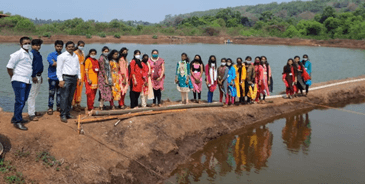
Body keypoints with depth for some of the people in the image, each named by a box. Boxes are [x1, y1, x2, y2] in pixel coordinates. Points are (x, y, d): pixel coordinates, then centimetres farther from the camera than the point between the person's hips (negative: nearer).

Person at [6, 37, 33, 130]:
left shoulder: (31, 54, 15)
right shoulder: (18, 54, -9)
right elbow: (9, 67, -8)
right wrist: (14, 78, -4)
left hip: (28, 81, 8)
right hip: (19, 81, -7)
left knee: (23, 101, 13)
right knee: (20, 101, -7)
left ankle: (16, 118, 26)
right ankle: (17, 121, 0)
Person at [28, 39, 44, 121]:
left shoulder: (39, 54, 16)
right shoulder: (32, 53, -12)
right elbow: (30, 65, -17)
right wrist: (33, 76, -19)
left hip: (39, 76, 9)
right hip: (34, 76, -9)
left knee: (35, 95, 15)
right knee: (32, 95, -5)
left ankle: (33, 111, 25)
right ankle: (31, 114, -3)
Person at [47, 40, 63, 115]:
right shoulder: (51, 55, 1)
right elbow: (52, 63, -14)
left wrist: (56, 63, -9)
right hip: (53, 77, -3)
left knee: (59, 93, 10)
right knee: (51, 93, -1)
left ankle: (59, 106, 20)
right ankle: (50, 108, 6)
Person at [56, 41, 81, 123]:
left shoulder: (76, 56, 16)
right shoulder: (62, 56, -3)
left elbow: (78, 67, 23)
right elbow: (59, 68, -6)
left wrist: (79, 77, 14)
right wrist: (61, 80, -13)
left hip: (74, 78, 6)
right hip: (66, 78, -6)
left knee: (70, 97, 9)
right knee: (64, 97, -8)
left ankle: (68, 113, 17)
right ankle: (63, 115, -5)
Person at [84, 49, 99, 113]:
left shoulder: (96, 61, 16)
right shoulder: (88, 60, -4)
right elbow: (86, 70, -10)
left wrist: (98, 79, 14)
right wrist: (88, 79, -17)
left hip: (95, 79, 7)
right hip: (90, 79, -7)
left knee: (93, 94, 9)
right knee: (90, 94, -8)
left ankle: (91, 107, 17)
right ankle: (90, 108, -4)